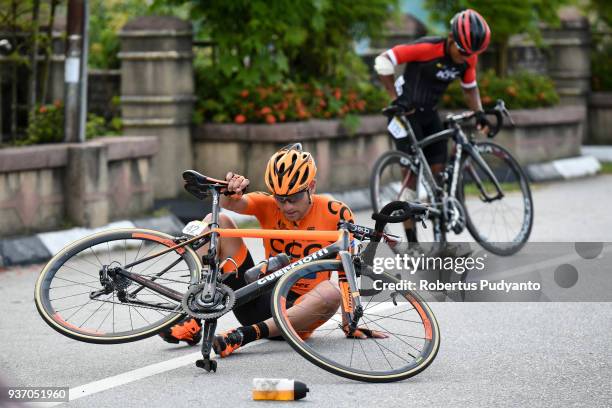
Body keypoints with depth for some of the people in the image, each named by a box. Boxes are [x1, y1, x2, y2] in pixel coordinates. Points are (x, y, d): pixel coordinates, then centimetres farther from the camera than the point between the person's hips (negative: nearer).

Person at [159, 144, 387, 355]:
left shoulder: (335, 213, -8)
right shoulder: (268, 206, 0)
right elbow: (229, 204, -19)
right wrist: (231, 190, -42)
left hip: (297, 312, -3)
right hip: (262, 300, 3)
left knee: (330, 293, -38)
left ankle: (248, 333, -38)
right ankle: (194, 322, -15)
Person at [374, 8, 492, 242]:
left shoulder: (468, 59, -6)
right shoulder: (427, 48, -26)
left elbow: (470, 88, 10)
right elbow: (383, 61, -21)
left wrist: (479, 113, -8)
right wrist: (396, 99, -21)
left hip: (430, 114, 6)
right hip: (406, 112, -6)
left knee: (439, 172, 1)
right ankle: (411, 244, -6)